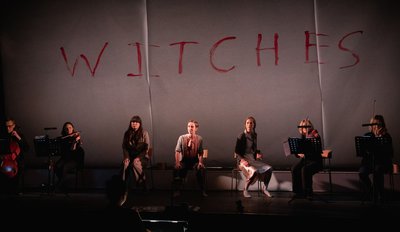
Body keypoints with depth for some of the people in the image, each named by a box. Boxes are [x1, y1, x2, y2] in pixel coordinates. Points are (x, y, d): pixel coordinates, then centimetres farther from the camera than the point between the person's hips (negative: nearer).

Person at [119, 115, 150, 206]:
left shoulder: (144, 133, 0)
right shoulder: (127, 133, 11)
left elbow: (147, 148, -4)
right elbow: (124, 147, 11)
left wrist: (138, 157, -17)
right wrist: (126, 157, -8)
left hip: (142, 157, -2)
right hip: (130, 156, 2)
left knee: (134, 164, -36)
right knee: (126, 164, -34)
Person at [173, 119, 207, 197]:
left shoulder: (199, 138, -5)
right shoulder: (182, 138, -8)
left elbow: (200, 153, -2)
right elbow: (177, 151, -9)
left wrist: (200, 162, -16)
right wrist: (177, 162, -19)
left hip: (195, 160, 0)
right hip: (184, 160, 0)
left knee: (201, 169, -28)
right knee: (177, 169, -27)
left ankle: (203, 191, -12)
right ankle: (177, 190, -10)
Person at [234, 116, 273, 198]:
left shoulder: (254, 135, 12)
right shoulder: (241, 136, -8)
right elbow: (237, 151, -9)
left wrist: (258, 153, 2)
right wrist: (243, 160, -24)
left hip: (254, 159, 7)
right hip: (244, 160, -7)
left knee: (269, 168, -13)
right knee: (254, 171, -34)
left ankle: (265, 189, 4)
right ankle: (245, 190, -12)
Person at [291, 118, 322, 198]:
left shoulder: (315, 137, -9)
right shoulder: (303, 136, 8)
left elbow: (316, 152, -19)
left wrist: (305, 155, -29)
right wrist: (298, 154, -10)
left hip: (315, 160, -5)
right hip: (305, 159, 5)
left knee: (305, 170, -32)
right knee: (294, 169, -21)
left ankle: (308, 192, -19)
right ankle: (299, 191, -11)